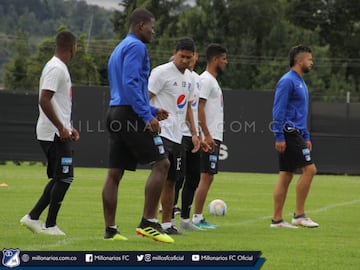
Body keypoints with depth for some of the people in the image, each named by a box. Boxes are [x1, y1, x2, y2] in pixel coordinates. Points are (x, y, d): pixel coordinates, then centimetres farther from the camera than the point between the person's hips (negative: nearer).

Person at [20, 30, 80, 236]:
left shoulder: (59, 68, 17)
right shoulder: (56, 69, -15)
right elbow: (44, 101, -23)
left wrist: (69, 127, 23)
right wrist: (61, 128, -21)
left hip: (59, 132, 10)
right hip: (54, 134, -10)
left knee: (59, 178, 13)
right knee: (64, 178, -7)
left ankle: (33, 217, 14)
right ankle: (50, 225, -2)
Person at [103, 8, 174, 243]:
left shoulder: (119, 49, 24)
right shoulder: (136, 47, -7)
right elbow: (131, 83, -19)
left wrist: (152, 111, 25)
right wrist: (147, 115, -21)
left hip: (116, 113, 10)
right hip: (130, 114, -10)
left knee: (114, 174, 6)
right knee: (161, 163, -9)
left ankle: (110, 230, 5)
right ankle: (148, 222, -13)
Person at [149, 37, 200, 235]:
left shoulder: (188, 77, 16)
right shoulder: (162, 72, -8)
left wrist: (194, 133, 21)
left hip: (177, 135, 8)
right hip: (161, 132, -8)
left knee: (171, 181, 11)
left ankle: (168, 223, 16)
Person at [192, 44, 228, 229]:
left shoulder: (212, 80, 20)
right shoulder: (205, 80, -11)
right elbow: (199, 107, -19)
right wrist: (207, 135, -24)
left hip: (214, 137, 10)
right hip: (210, 137, -10)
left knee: (208, 177, 9)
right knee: (206, 177, -10)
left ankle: (198, 218, 11)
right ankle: (196, 218, -9)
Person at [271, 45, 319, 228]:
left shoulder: (300, 82, 19)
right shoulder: (287, 81, -11)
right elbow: (278, 110, -16)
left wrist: (306, 137, 23)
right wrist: (279, 136, -21)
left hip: (296, 134, 10)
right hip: (289, 133, -10)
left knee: (286, 176, 8)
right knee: (309, 169, -12)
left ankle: (277, 219, 8)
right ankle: (299, 215, -9)